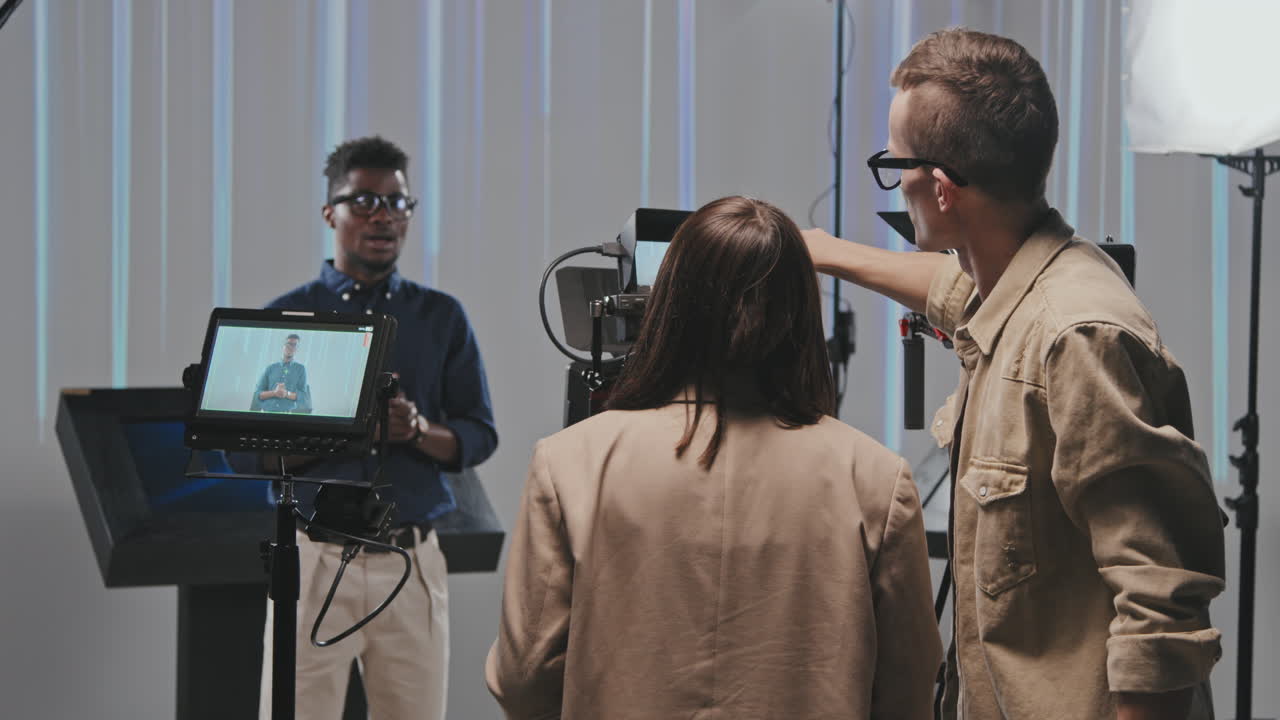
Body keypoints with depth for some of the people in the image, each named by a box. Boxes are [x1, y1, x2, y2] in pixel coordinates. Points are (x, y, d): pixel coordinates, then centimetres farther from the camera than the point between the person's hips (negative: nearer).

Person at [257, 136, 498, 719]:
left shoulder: (441, 317, 11)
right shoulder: (284, 317, 6)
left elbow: (479, 437, 8)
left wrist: (418, 430, -14)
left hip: (412, 561, 2)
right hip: (314, 555, -1)